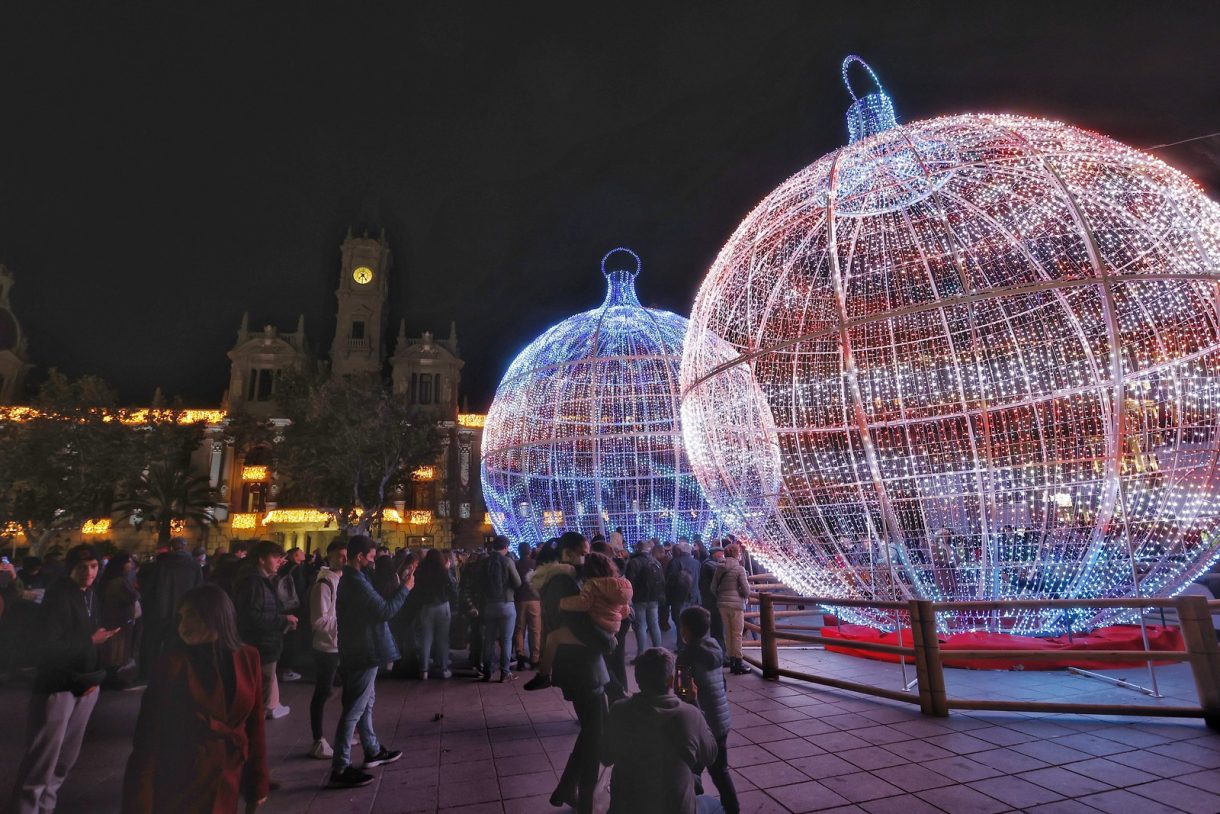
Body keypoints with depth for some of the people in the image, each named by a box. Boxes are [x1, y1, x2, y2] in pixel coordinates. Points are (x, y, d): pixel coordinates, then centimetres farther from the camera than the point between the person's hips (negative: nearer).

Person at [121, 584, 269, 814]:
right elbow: (149, 736, -11)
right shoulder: (173, 664, -12)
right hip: (179, 786, -2)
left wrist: (258, 783, 4)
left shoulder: (247, 658, -5)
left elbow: (255, 725, 1)